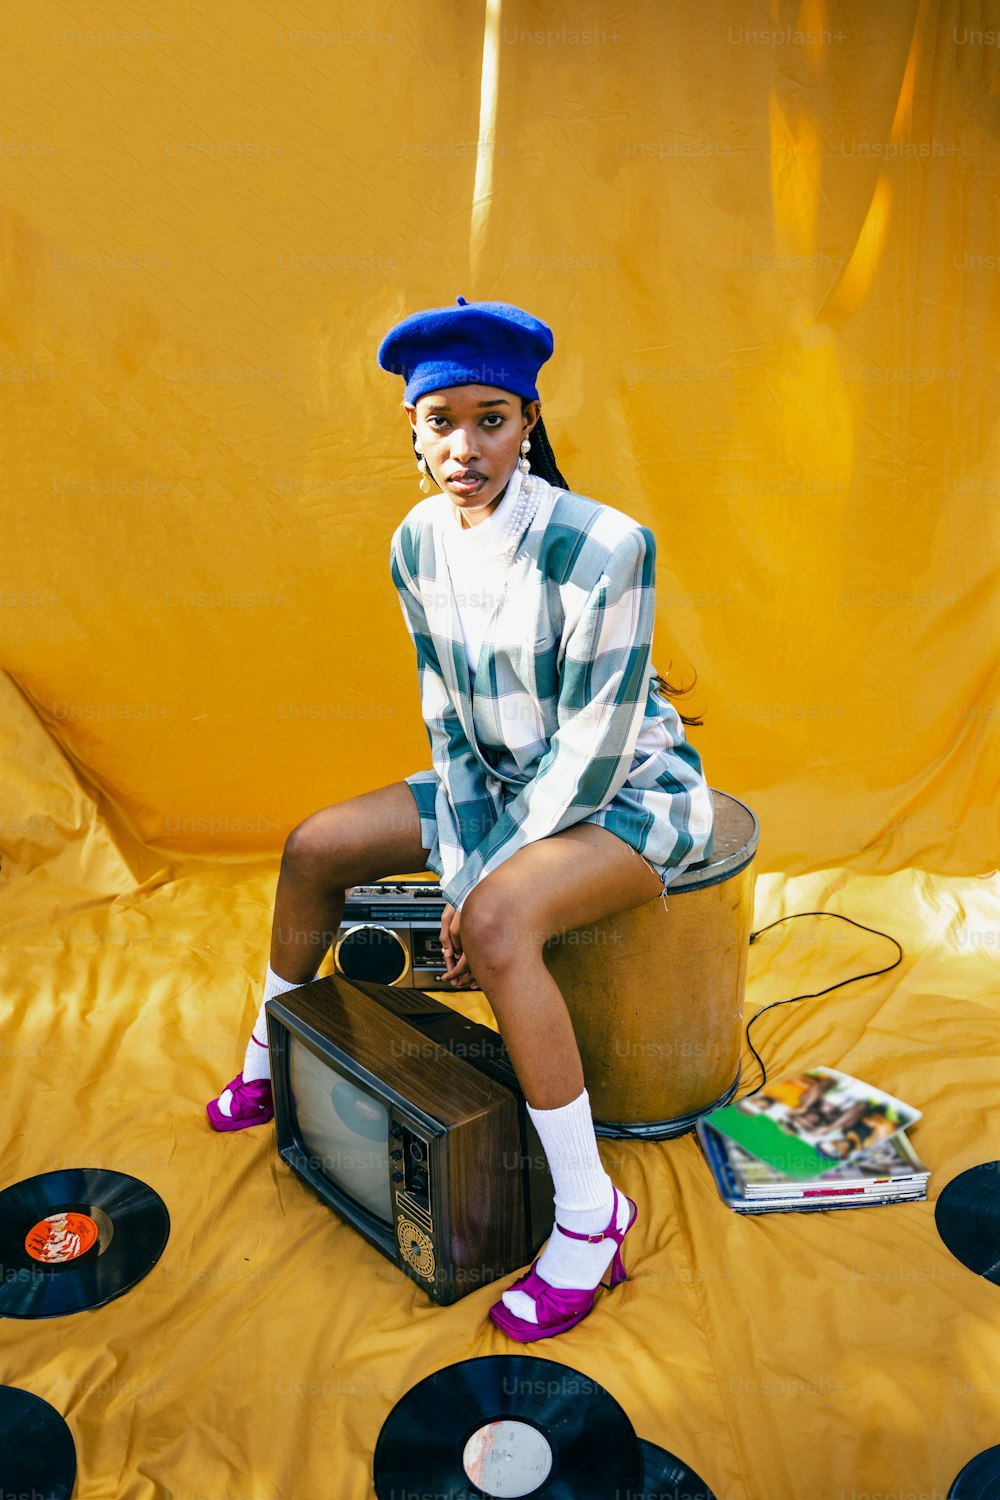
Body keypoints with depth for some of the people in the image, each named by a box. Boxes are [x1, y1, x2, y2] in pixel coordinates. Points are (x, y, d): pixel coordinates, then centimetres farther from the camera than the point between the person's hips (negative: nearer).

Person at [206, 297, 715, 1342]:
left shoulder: (600, 546, -27)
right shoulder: (417, 546, -7)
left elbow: (596, 745, -24)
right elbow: (449, 720, -1)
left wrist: (482, 882, -19)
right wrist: (464, 865, -10)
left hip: (631, 792, -7)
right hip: (509, 781, 7)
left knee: (501, 920, -35)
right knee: (313, 848, 2)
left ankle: (590, 1214, -15)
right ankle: (269, 1062, 29)